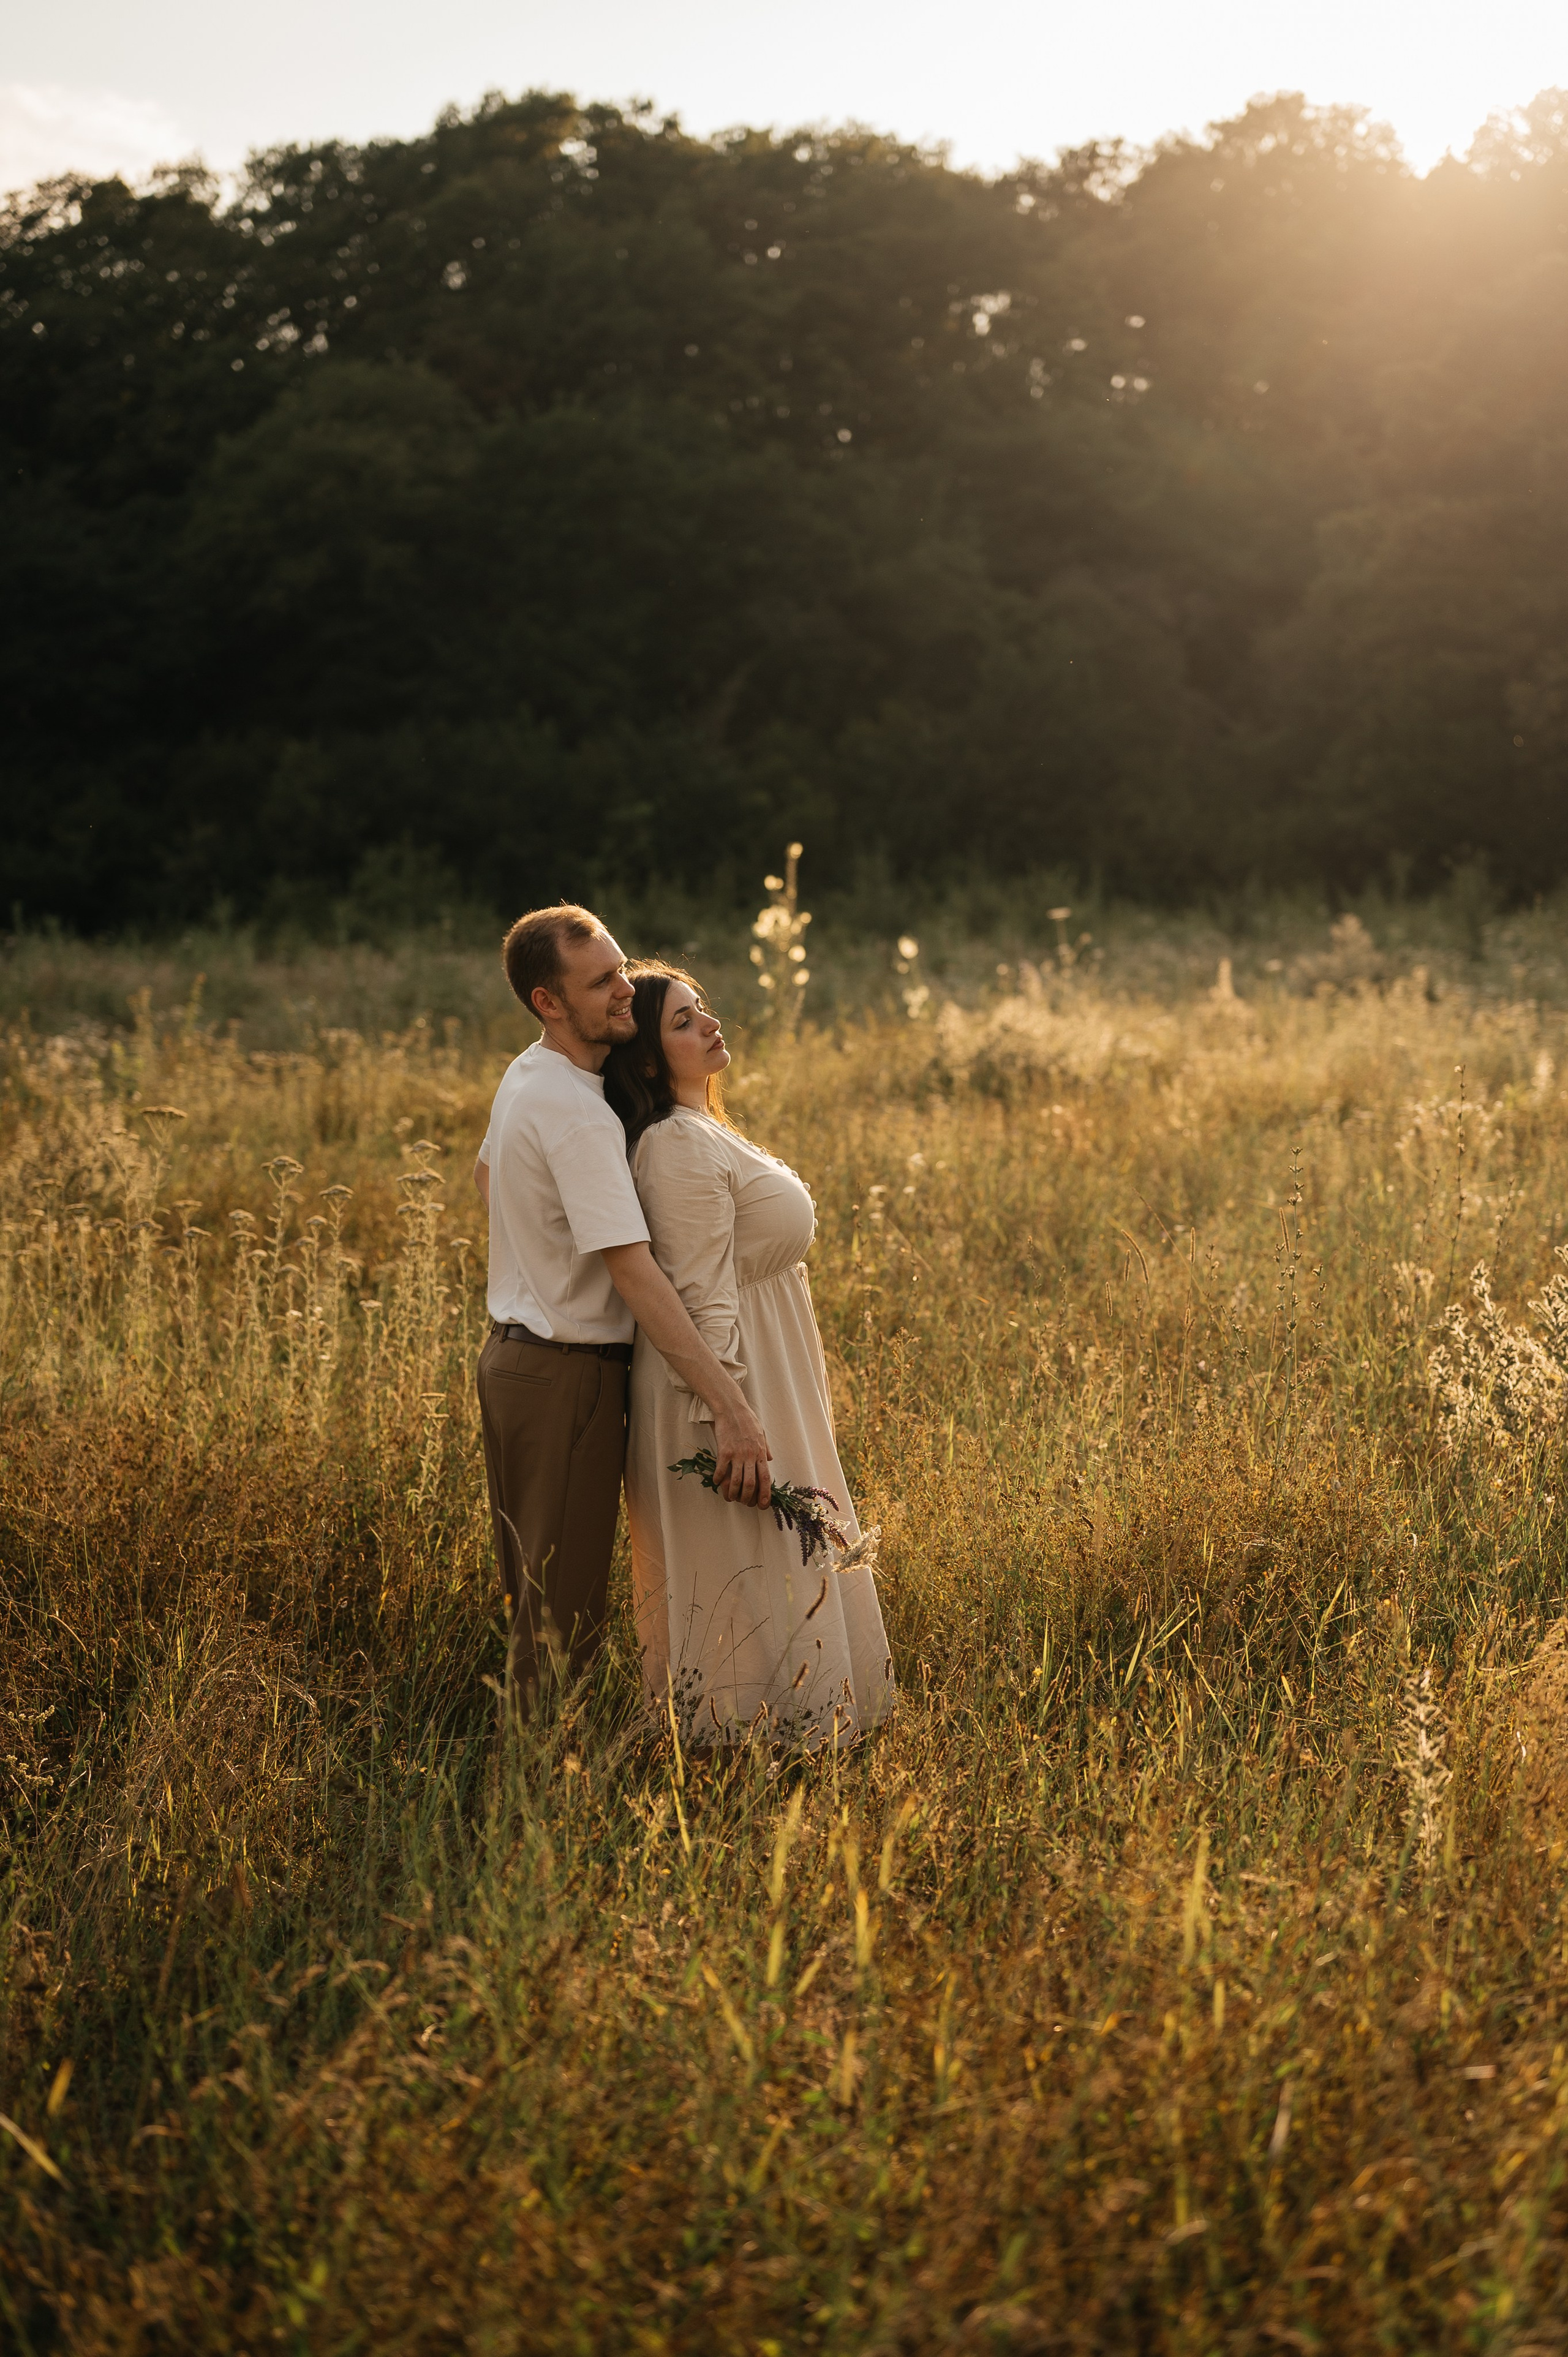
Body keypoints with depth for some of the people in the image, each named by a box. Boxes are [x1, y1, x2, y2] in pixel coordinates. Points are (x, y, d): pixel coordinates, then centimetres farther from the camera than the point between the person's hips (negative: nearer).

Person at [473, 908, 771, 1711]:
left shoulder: (522, 1076, 6)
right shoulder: (577, 1113, -25)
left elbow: (486, 1172, 28)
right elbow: (634, 1273, -31)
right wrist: (730, 1408, -33)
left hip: (512, 1351, 10)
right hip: (570, 1373, -10)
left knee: (529, 1594, 18)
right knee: (564, 1612, -3)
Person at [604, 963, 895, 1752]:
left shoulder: (704, 1132, 11)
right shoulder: (678, 1148, -20)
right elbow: (703, 1299, -23)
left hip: (772, 1382, 10)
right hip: (728, 1389, -10)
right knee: (747, 1577, -2)